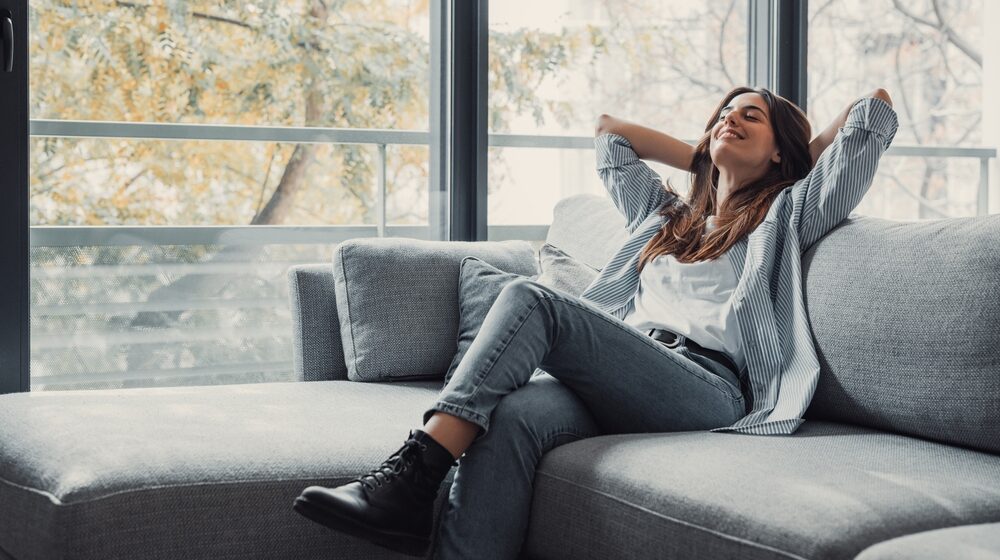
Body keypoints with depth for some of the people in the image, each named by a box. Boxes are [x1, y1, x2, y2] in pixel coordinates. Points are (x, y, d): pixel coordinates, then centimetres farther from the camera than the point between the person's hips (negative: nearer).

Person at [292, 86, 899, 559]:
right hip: (621, 390, 5)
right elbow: (609, 130, 50)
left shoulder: (786, 214, 23)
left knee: (531, 299, -26)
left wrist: (798, 160, 32)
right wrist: (705, 161, 46)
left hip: (710, 389, -5)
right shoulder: (667, 216, 38)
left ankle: (415, 475, -37)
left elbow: (875, 112, 19)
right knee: (515, 414, -32)